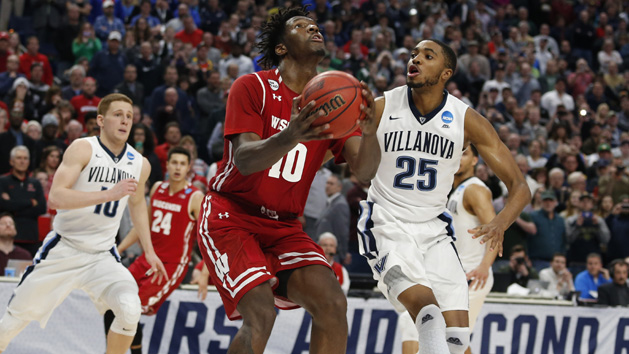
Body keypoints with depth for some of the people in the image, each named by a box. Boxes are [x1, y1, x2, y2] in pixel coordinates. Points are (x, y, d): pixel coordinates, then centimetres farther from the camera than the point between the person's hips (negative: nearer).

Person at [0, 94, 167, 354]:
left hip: (103, 256, 3)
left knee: (129, 309, -22)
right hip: (64, 248, -3)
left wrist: (149, 251, 19)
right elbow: (56, 197, -28)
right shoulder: (83, 149, -14)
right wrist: (109, 194, -36)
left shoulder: (140, 165, 1)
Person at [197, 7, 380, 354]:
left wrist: (369, 132, -31)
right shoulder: (252, 87, -9)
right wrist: (290, 137, -43)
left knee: (332, 303, -17)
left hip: (284, 227, 5)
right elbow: (244, 160, -23)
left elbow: (364, 171, -8)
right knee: (261, 312, -26)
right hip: (231, 217, -5)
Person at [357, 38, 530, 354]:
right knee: (425, 304, -29)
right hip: (387, 227, -3)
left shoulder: (466, 120, -5)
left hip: (434, 230, 3)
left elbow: (519, 187, -5)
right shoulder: (380, 108, -7)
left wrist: (500, 223, -25)